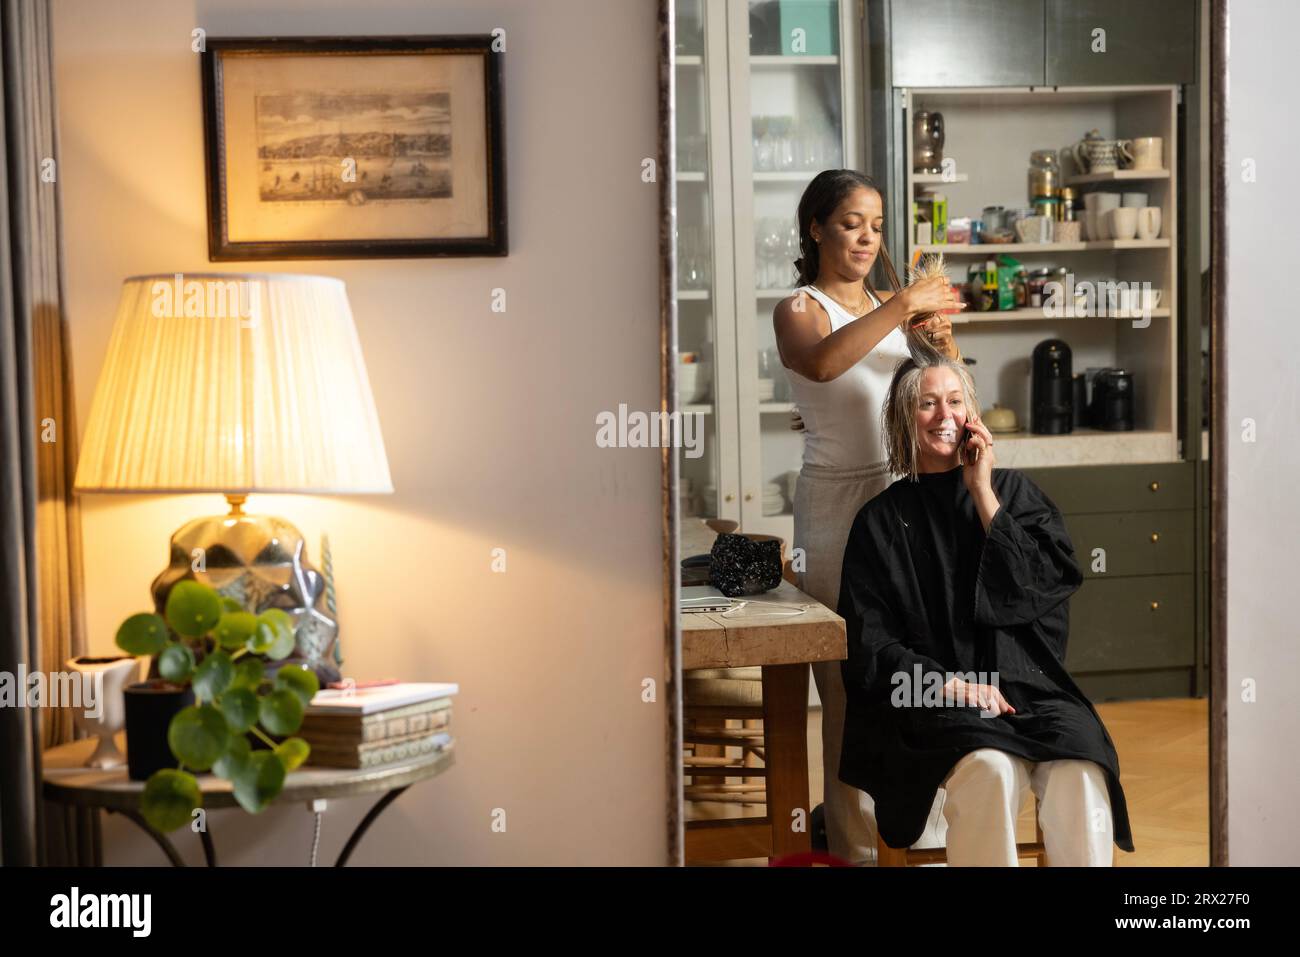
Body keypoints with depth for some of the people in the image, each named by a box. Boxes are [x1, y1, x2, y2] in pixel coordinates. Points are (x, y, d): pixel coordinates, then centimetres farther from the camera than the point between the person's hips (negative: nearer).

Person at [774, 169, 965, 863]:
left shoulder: (887, 307, 15)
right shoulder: (800, 309, -5)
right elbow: (822, 363, -29)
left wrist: (944, 341, -5)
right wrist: (901, 308, -29)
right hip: (836, 500, -6)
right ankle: (856, 841, 4)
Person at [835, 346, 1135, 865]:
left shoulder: (1014, 490, 16)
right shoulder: (881, 521, 10)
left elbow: (1046, 586, 1)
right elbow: (870, 646, 3)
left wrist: (984, 495, 1)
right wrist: (952, 684, -13)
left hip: (1028, 684, 2)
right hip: (933, 700, -2)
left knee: (1078, 776, -31)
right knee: (991, 768, -35)